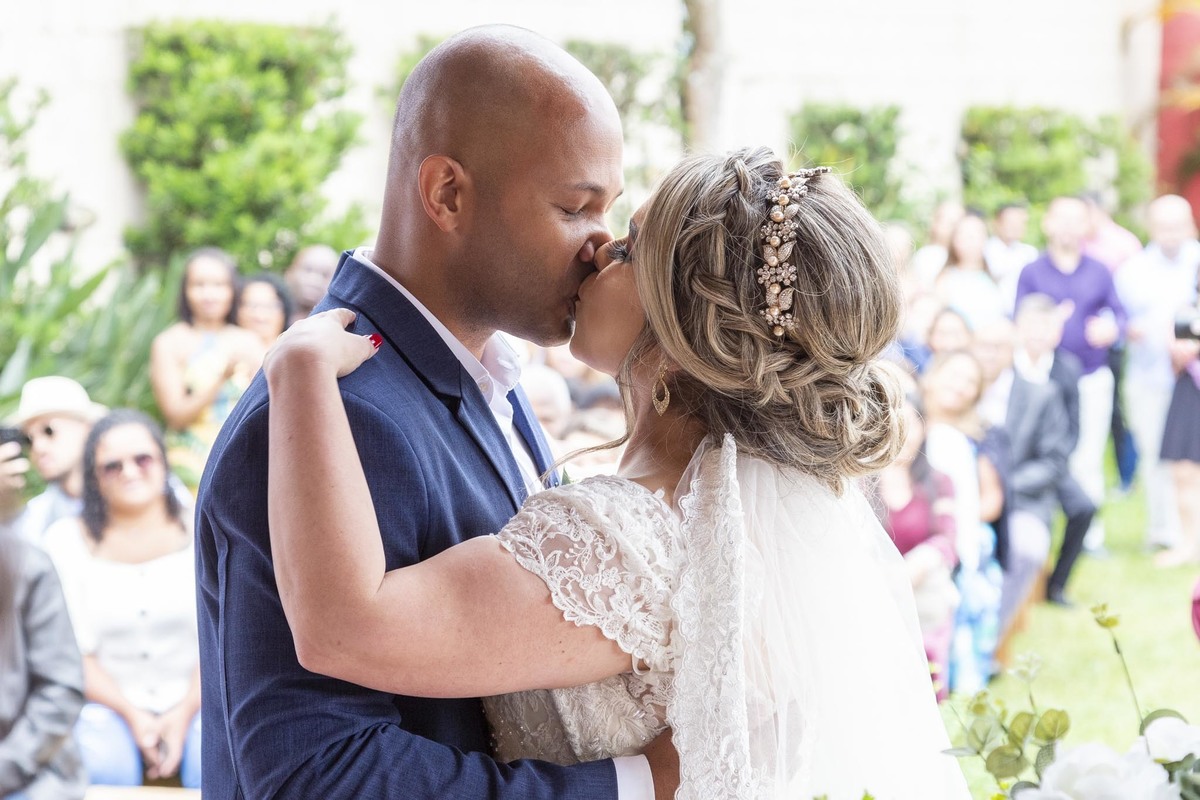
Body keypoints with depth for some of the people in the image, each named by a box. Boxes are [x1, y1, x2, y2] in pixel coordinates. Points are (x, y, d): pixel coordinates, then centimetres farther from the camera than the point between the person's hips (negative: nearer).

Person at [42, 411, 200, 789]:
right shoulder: (66, 541, 3)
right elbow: (75, 652, 0)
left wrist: (183, 714, -11)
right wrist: (132, 716, -12)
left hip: (195, 700, 0)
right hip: (110, 701, 0)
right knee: (98, 766, -33)